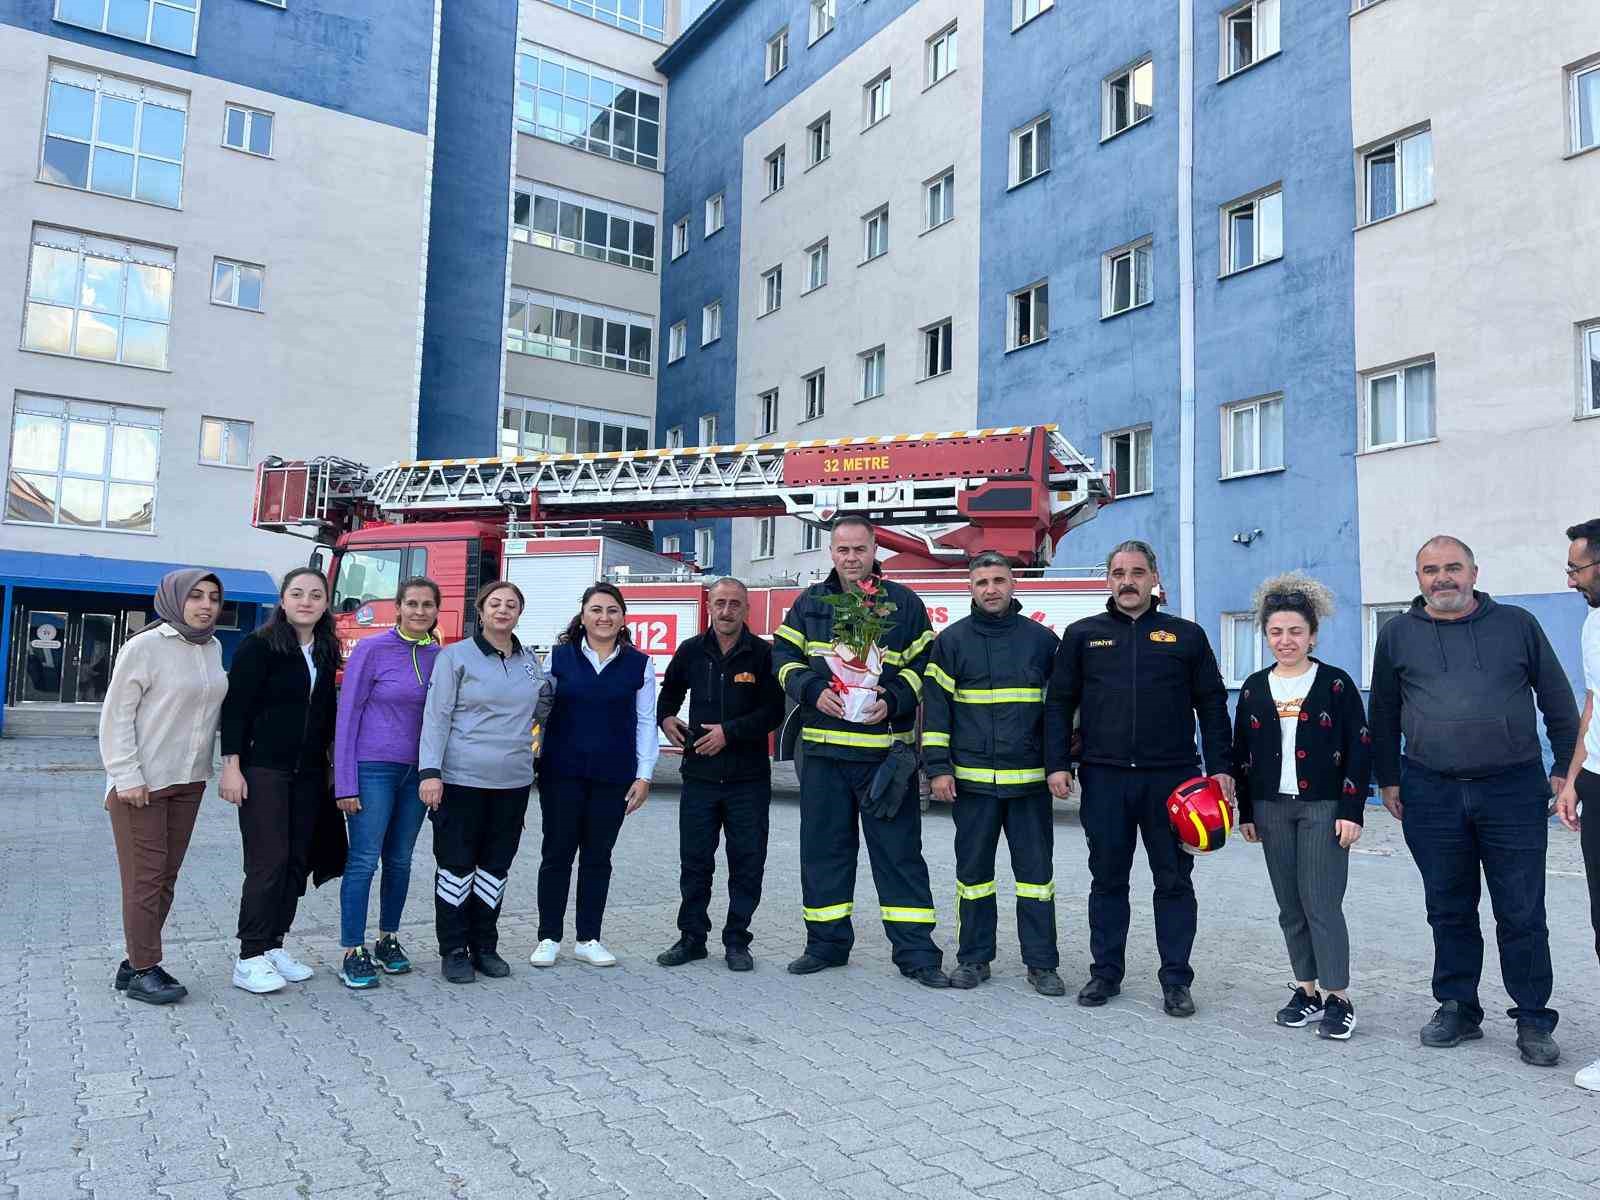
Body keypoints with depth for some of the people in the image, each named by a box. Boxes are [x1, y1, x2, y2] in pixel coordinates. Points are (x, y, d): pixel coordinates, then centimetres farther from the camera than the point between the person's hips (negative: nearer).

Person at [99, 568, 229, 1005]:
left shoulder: (213, 649, 8)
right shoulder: (145, 646, -11)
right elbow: (115, 714, -10)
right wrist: (127, 777, -15)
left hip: (188, 781, 6)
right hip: (141, 783, -6)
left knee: (166, 876, 11)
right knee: (145, 877, -1)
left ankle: (138, 961, 23)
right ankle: (142, 972, 9)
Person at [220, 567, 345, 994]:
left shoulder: (326, 653, 11)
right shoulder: (258, 647, -7)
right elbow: (234, 708, -10)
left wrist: (329, 762, 15)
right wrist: (231, 765, -15)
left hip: (308, 774, 6)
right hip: (262, 769, -6)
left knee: (297, 860, 7)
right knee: (268, 861, -7)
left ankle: (273, 945, 19)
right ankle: (249, 958, 2)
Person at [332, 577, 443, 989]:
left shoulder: (439, 656, 6)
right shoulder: (371, 650, -7)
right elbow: (348, 716, -7)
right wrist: (345, 783, -10)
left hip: (417, 772, 5)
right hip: (373, 766, -4)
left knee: (400, 860, 12)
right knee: (363, 860, -4)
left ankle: (388, 940, 25)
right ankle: (353, 954, 4)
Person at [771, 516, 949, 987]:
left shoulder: (903, 603, 3)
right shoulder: (809, 603, 9)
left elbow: (924, 664, 2)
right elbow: (783, 656, 7)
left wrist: (894, 701, -14)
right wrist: (813, 692, -11)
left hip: (886, 749, -2)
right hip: (823, 750, 3)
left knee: (898, 851, 1)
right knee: (824, 847, 10)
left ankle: (915, 952, 9)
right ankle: (827, 943, 24)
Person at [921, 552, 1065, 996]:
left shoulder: (1041, 639, 6)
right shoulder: (952, 640, 3)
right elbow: (935, 705, 1)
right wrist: (937, 768, -6)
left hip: (1031, 779, 1)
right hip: (972, 779, 0)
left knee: (1036, 870, 5)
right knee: (973, 870, 9)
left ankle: (1041, 963, 15)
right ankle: (973, 958, 21)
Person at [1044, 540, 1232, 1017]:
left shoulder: (1186, 636, 7)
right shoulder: (1082, 635, 8)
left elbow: (1212, 705, 8)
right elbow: (1059, 703, 8)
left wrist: (1220, 768, -1)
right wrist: (1057, 764, -1)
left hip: (1170, 776, 0)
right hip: (1104, 777, 1)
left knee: (1174, 880, 5)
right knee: (1107, 879, 9)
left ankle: (1176, 980, 16)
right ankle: (1105, 972, 20)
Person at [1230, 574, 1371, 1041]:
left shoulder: (1336, 683, -3)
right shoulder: (1255, 688, 7)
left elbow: (1360, 749, -5)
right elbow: (1242, 753, 11)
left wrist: (1351, 810, -10)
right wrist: (1246, 812, 9)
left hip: (1324, 808, -4)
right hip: (1272, 809, 4)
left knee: (1321, 903, -6)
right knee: (1290, 906, 9)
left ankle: (1338, 998, 5)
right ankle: (1306, 990, 20)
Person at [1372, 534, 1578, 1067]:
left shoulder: (1517, 624, 5)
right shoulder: (1397, 634, 7)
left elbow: (1559, 703, 10)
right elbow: (1384, 714, 13)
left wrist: (1565, 770, 7)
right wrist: (1388, 779, 12)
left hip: (1513, 789, -1)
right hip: (1431, 793, 1)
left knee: (1522, 913, 3)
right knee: (1449, 910, 10)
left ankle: (1533, 1021, 16)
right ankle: (1457, 1008, 23)